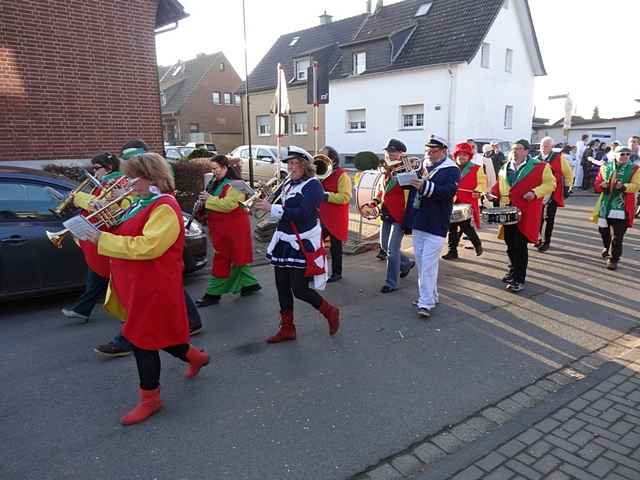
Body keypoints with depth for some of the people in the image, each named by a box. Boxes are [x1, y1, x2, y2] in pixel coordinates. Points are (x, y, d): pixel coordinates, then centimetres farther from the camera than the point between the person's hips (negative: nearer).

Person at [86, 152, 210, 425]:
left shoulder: (165, 208, -18)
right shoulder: (143, 204, 12)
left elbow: (146, 247, -28)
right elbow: (127, 235, 19)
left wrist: (103, 240, -23)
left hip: (153, 287, -9)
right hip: (135, 284, 9)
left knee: (143, 340, 2)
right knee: (155, 334, 20)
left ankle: (150, 399, 20)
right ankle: (195, 357, 41)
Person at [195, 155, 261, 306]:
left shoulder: (235, 184, -15)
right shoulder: (216, 182, 12)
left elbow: (227, 205, -26)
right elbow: (215, 202, 22)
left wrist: (209, 199, -19)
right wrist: (203, 201, 1)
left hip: (233, 227, -9)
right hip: (221, 227, 9)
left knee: (222, 260, -4)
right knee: (235, 257, 15)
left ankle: (213, 294, 4)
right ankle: (250, 283, 28)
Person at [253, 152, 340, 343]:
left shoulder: (313, 185, -11)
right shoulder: (287, 185, 11)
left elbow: (302, 213, -23)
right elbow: (281, 209, 14)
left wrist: (272, 208, -23)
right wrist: (262, 203, -3)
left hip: (303, 245, -7)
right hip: (284, 242, 8)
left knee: (299, 289, -4)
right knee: (282, 287, 9)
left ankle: (330, 312, 21)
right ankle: (287, 329, 23)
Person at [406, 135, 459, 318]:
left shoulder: (451, 170, -5)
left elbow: (448, 191, -20)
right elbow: (411, 188, 18)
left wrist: (425, 186, -32)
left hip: (435, 226, -7)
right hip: (417, 223, 7)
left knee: (428, 264, -8)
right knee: (421, 263, 13)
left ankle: (426, 303, -3)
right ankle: (430, 295, 27)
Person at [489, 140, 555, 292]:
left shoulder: (540, 167, -3)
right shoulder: (504, 168, 13)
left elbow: (550, 183, -3)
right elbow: (499, 185, 24)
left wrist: (535, 192, -18)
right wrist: (493, 194, 4)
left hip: (526, 214, -5)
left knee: (520, 246, -5)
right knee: (510, 245, 12)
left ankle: (519, 280, 6)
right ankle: (513, 271, 32)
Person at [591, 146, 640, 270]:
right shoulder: (605, 167, 8)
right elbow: (597, 184, 11)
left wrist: (623, 186, -28)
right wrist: (602, 185, -12)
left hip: (622, 206, -3)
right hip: (606, 204, 3)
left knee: (618, 235, -6)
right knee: (603, 229, 17)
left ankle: (614, 258, 3)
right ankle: (607, 247, 45)